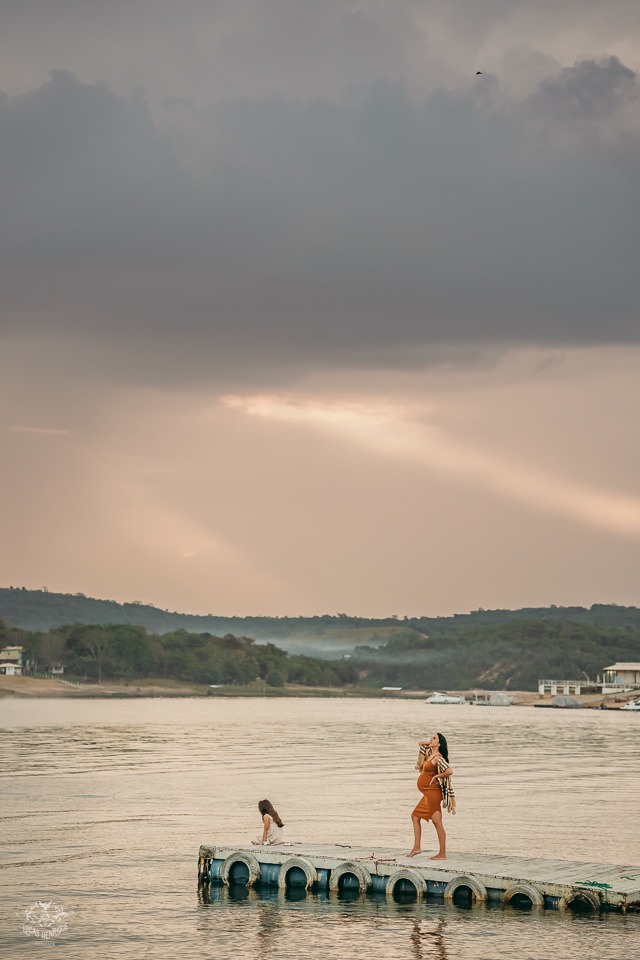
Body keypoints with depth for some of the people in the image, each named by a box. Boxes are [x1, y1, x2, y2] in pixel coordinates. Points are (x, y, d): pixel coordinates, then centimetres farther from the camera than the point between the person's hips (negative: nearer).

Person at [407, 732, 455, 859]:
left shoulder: (438, 758, -16)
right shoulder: (430, 753, 11)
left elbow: (449, 771, -28)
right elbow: (420, 743, 28)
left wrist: (436, 776, -13)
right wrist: (430, 743, 9)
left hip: (433, 793, -10)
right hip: (428, 794, 10)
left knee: (437, 823, -7)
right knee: (415, 817, 16)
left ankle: (442, 854, -5)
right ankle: (416, 848, 19)